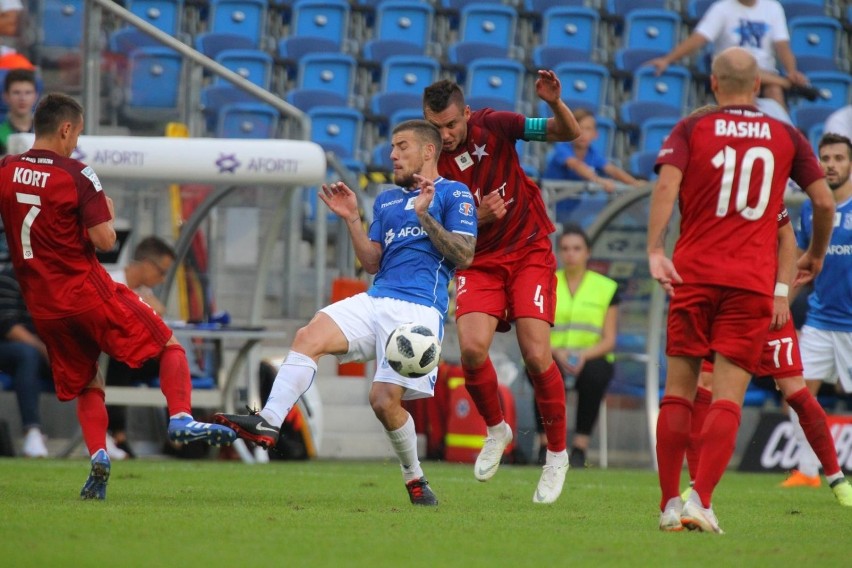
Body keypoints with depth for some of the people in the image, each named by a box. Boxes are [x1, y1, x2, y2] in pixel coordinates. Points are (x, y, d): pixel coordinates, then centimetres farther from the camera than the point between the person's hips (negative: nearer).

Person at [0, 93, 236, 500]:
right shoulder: (76, 175, -12)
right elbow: (104, 240, -15)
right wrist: (108, 214, 6)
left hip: (41, 305, 5)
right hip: (86, 290, -5)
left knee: (86, 385, 17)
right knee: (169, 346, 5)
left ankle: (97, 456, -4)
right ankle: (181, 418, -17)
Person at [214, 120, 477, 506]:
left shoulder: (454, 195, 6)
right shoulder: (387, 200, 26)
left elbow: (464, 257, -5)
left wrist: (424, 215, -12)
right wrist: (352, 218, 10)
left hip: (419, 309, -6)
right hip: (376, 300, 6)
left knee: (385, 400, -15)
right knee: (309, 336, -20)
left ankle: (415, 479, 8)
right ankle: (268, 423, -32)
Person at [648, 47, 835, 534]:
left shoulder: (691, 130, 5)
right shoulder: (785, 136, 9)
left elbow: (666, 184, -12)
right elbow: (825, 201, 9)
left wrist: (655, 250, -18)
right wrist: (816, 256, 26)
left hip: (693, 274, 0)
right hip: (753, 281, 0)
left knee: (679, 391, 8)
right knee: (728, 398, -4)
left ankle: (670, 503, 6)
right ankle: (701, 501, -19)